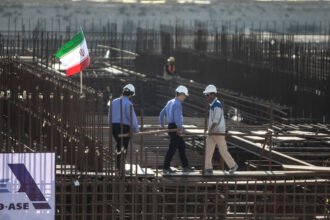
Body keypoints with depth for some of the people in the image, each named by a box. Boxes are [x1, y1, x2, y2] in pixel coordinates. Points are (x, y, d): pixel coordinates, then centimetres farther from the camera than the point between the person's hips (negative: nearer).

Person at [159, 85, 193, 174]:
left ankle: (185, 166, 20)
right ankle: (166, 168, -2)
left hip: (170, 126, 10)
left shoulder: (170, 102, 14)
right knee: (172, 148, -5)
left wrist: (162, 125, 30)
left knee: (182, 146, 16)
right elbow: (177, 117, -27)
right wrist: (180, 128, -21)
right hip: (175, 128, -10)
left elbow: (162, 113, 21)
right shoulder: (177, 104, -16)